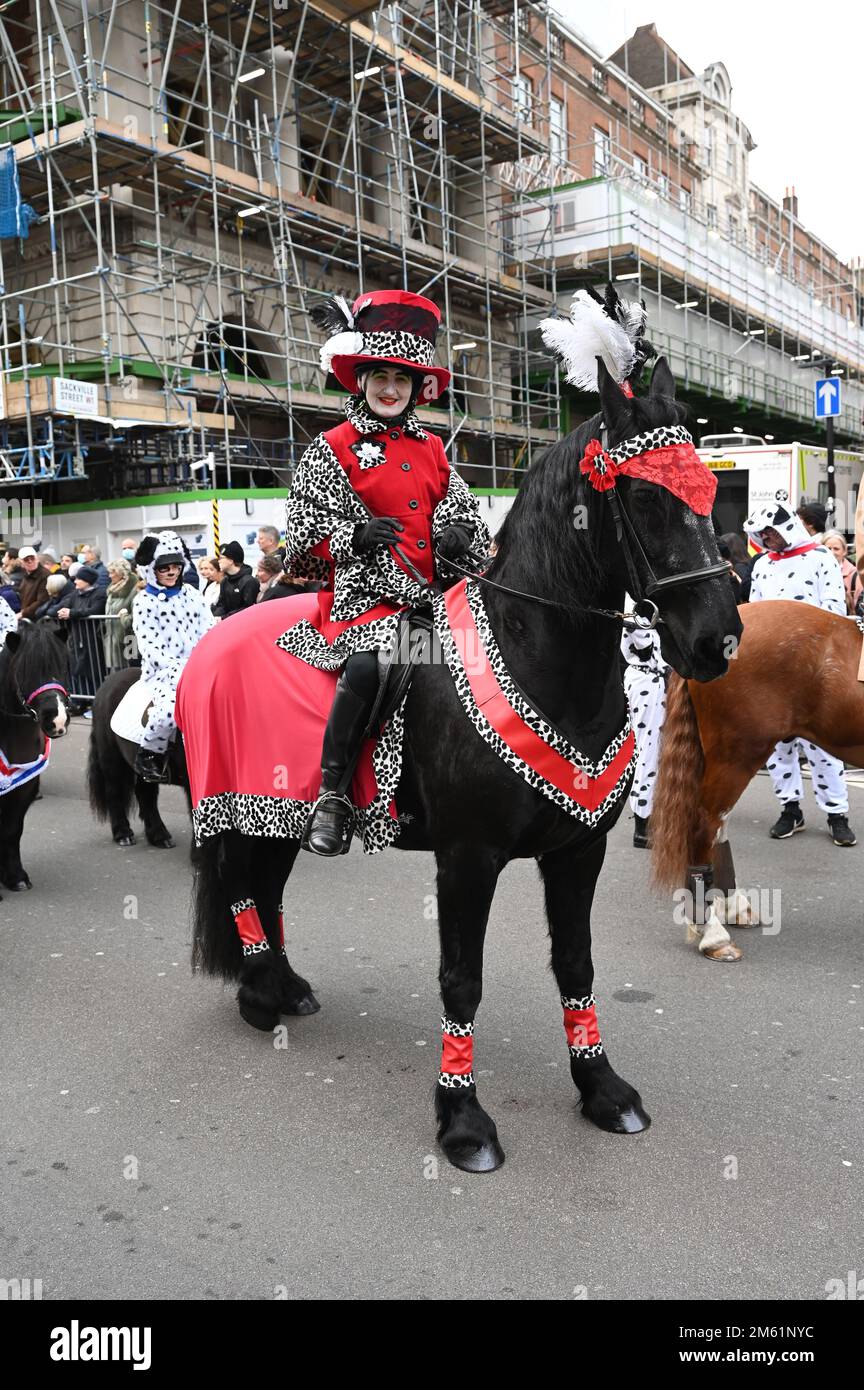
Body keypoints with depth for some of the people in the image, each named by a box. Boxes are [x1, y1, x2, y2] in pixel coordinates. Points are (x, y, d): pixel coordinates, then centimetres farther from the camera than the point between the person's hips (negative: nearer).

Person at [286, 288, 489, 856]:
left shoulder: (432, 449, 19)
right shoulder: (333, 448, 6)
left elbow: (464, 509, 22)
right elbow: (304, 534, 1)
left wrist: (462, 535, -3)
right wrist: (356, 536, -18)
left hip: (433, 590, 5)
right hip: (367, 591, -5)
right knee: (367, 663, -34)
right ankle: (333, 796, -21)